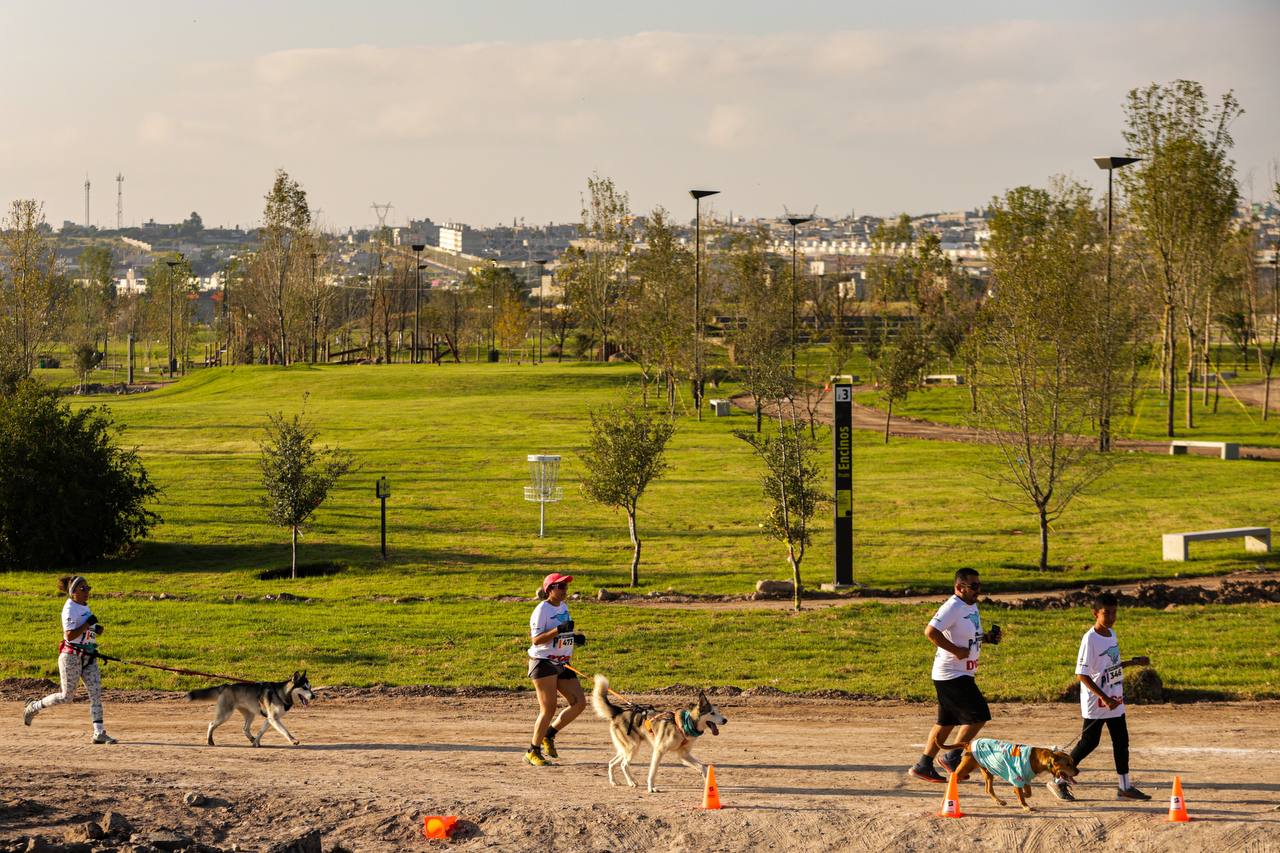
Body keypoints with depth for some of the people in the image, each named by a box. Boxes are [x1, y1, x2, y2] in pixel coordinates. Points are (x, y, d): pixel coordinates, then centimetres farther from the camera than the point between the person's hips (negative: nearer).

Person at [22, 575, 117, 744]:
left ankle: (99, 733, -3)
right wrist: (87, 624, -23)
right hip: (72, 656, -8)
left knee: (96, 692, -2)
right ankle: (34, 707, 22)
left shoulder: (85, 607, 13)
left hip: (88, 656, 8)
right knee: (67, 696, 0)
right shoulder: (70, 609, -14)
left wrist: (97, 630, 4)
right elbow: (70, 635, -24)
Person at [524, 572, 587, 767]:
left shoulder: (563, 607, 13)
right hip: (543, 663, -8)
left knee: (579, 702, 0)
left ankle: (549, 735, 15)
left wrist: (575, 638, 6)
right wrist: (559, 630, -30)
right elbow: (536, 639, -19)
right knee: (548, 708, -8)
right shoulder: (542, 610, -12)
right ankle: (533, 751, 4)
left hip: (562, 664, 8)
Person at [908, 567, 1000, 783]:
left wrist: (988, 637, 7)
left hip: (964, 674, 10)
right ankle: (952, 757, 4)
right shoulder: (952, 607, -18)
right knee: (978, 716, -9)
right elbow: (931, 631, -28)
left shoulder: (972, 606, 13)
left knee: (947, 721, 14)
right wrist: (956, 650, -26)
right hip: (951, 674, -10)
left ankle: (923, 766, 19)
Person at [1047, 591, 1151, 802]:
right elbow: (1082, 674, -22)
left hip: (1115, 701, 8)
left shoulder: (1111, 634, 7)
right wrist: (1104, 698, -25)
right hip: (1095, 703, -8)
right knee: (1089, 742, -2)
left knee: (1121, 741, 9)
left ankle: (1125, 787, 16)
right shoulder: (1090, 639, -18)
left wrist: (1133, 662, 12)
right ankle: (1059, 781, 9)